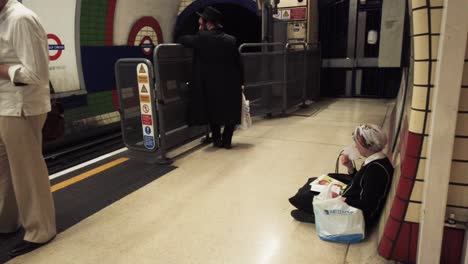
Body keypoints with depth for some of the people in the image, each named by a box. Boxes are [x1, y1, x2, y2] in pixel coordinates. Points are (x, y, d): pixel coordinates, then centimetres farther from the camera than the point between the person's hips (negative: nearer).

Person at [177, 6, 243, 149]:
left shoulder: (202, 37, -10)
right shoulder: (231, 40, -1)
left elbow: (182, 40, 4)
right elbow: (239, 64, 2)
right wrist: (240, 82, 10)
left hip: (211, 84, -1)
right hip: (231, 85, 2)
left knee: (213, 111, 20)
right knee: (230, 113, 16)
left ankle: (217, 139, 25)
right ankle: (226, 140, 17)